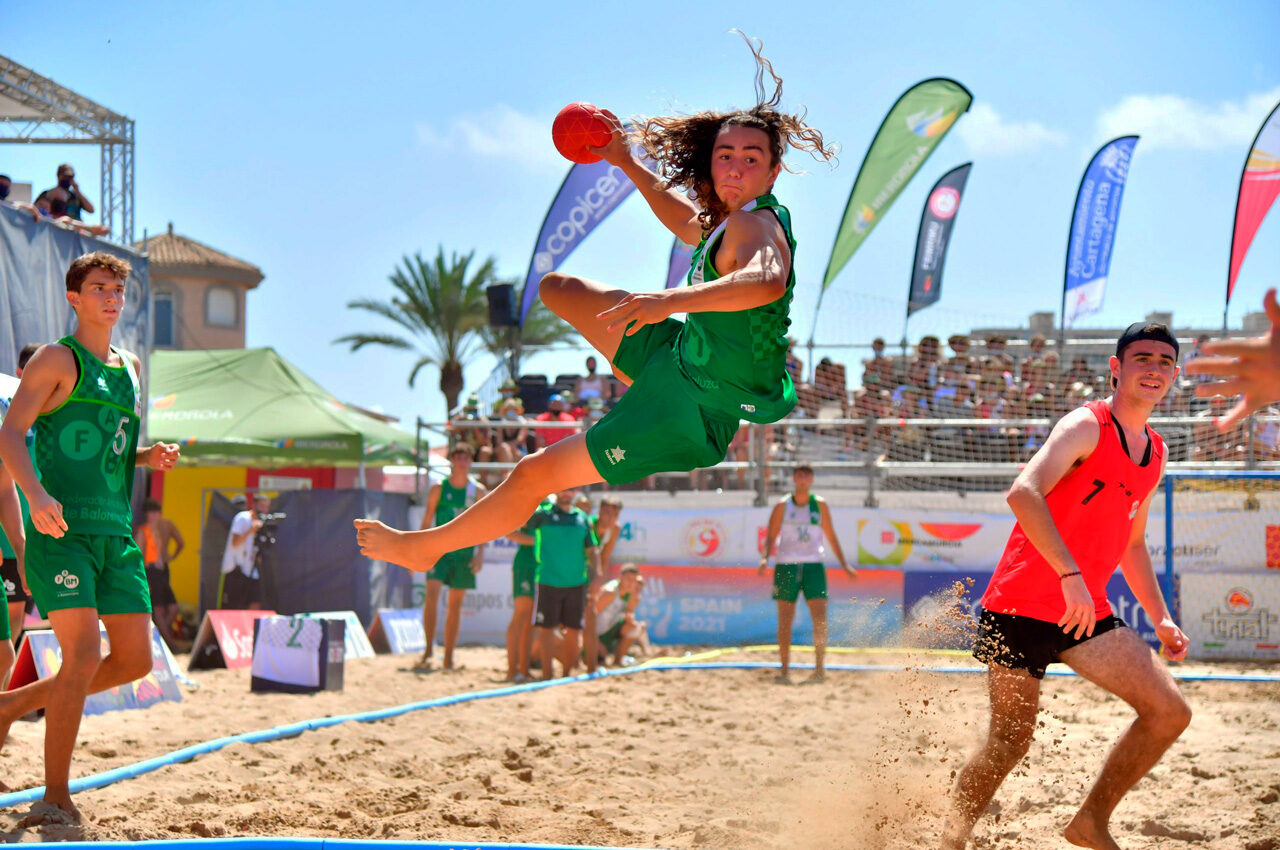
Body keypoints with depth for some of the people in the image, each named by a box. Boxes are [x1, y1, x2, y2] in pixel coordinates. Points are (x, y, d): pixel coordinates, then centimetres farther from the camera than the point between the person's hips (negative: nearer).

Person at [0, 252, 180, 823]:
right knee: (84, 657, -16)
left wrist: (151, 457, 8)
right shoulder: (58, 359, -2)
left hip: (117, 533, 7)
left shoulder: (130, 369, 20)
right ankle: (55, 797, -5)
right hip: (62, 528, -7)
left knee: (135, 659, 4)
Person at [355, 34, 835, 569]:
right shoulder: (730, 218, 3)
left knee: (534, 474, -3)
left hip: (696, 413, -9)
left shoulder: (756, 225, -25)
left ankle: (423, 547, 17)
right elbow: (688, 225, 29)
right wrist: (628, 163, 23)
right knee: (557, 289, 21)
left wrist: (672, 299, -63)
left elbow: (766, 280, -50)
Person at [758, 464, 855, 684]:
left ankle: (820, 667, -5)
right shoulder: (782, 506, 3)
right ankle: (784, 670, 6)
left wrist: (844, 564, 14)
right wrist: (765, 558, -16)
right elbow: (771, 536, 2)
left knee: (820, 617, -10)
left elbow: (831, 536, 16)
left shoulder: (820, 505, 8)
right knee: (785, 620, 0)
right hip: (786, 565, -1)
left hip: (813, 564, 1)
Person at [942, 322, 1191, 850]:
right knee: (1010, 741, -1)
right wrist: (1070, 575, -36)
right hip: (1020, 604, -7)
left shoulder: (1154, 453, 13)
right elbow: (1023, 493, -29)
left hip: (1086, 613, 7)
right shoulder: (1086, 426, -12)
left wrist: (1161, 618, 16)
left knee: (1170, 713, -4)